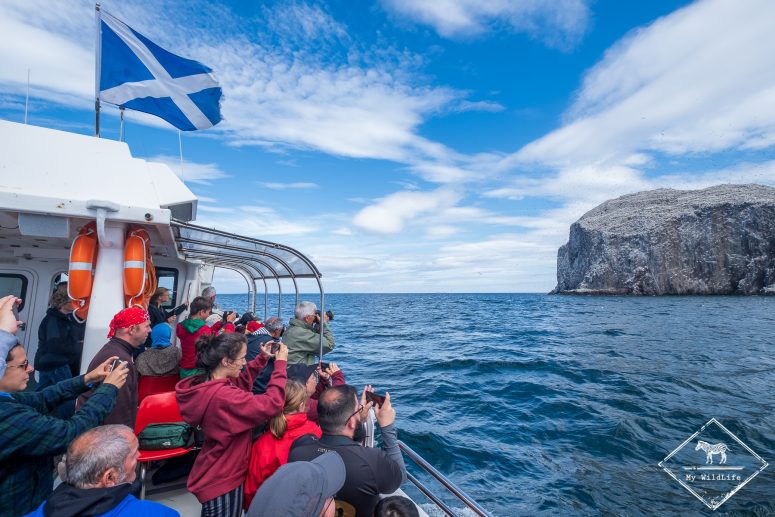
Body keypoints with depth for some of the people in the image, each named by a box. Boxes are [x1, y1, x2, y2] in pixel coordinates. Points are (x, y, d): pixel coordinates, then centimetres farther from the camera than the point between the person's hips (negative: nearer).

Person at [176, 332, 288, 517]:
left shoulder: (205, 384, -5)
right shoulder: (222, 396, -35)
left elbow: (240, 383, 12)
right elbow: (272, 403, -35)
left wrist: (262, 359, 0)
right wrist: (280, 364, -25)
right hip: (222, 481, -9)